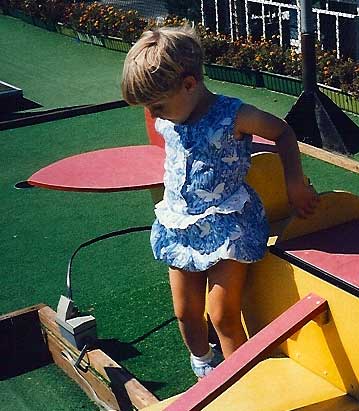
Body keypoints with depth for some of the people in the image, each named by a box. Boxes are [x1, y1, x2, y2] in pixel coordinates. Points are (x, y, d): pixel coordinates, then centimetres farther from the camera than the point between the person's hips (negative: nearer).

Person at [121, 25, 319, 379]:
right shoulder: (166, 121, -1)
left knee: (223, 316, -4)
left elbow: (282, 133, -3)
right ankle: (204, 373, 39)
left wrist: (295, 184, -6)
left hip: (226, 228, -6)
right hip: (179, 227, 6)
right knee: (186, 313, 13)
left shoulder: (233, 116, -17)